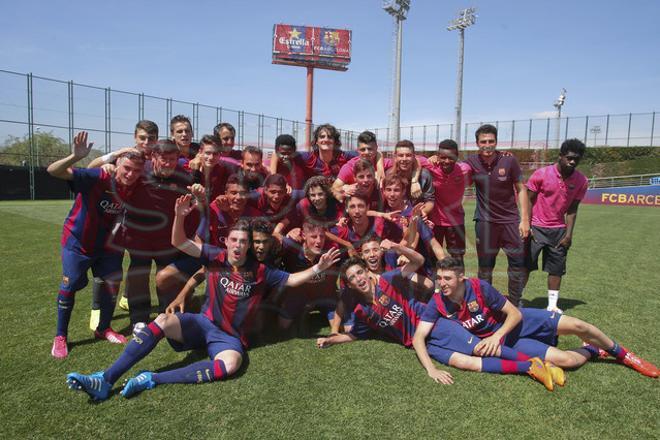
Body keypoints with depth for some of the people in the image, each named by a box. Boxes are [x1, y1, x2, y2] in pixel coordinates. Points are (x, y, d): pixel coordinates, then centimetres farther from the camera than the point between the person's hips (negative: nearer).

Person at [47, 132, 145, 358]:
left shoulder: (135, 188, -16)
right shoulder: (96, 178, -29)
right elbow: (53, 170, -36)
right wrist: (75, 157, -55)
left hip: (107, 244, 4)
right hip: (77, 242, -4)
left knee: (112, 284, 6)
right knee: (70, 286, 1)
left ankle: (103, 329, 27)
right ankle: (60, 337, 18)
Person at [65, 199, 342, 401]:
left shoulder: (259, 271, -2)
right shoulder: (216, 257, -1)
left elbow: (291, 279, -1)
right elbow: (179, 243, -6)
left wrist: (317, 268, -16)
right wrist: (179, 216, -25)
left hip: (231, 336, -1)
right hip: (203, 322, 1)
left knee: (229, 365, -35)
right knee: (163, 321, -28)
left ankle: (151, 380, -32)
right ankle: (106, 380, -26)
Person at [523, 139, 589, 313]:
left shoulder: (581, 181, -2)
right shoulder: (542, 174, -11)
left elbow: (572, 209, 3)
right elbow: (529, 200, -5)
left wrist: (569, 234, -2)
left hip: (559, 230, 3)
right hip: (536, 227, -3)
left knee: (557, 269, 6)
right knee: (525, 266, 0)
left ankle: (552, 305, 18)